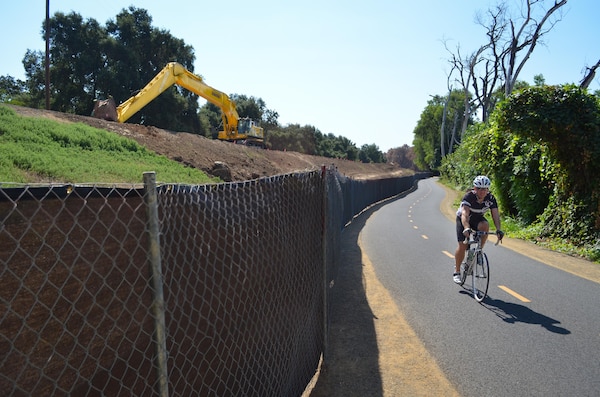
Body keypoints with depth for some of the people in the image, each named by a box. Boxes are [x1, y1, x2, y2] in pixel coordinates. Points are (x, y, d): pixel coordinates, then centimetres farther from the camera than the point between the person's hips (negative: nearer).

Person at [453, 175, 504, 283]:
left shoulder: (491, 198, -21)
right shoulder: (468, 197, -32)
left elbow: (495, 214, -28)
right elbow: (465, 214, -44)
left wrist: (498, 230, -45)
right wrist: (467, 228, -61)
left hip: (477, 219, 3)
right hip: (463, 220, -3)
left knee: (485, 226, -32)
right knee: (462, 246, -13)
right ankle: (457, 272, 5)